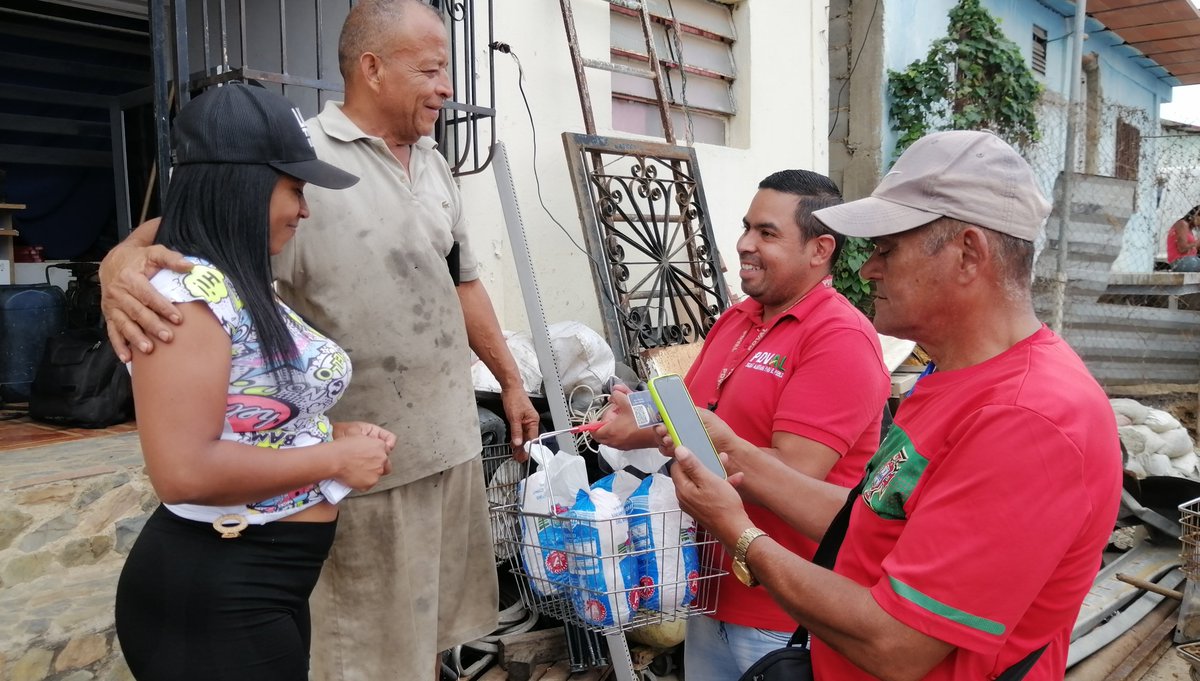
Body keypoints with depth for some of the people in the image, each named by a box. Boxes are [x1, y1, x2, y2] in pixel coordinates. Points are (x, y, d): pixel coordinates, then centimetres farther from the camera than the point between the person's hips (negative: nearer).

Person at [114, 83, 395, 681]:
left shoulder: (245, 289, 9)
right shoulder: (188, 292, -21)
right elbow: (183, 470, -28)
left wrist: (334, 432, 3)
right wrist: (334, 458, -20)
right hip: (211, 597, -9)